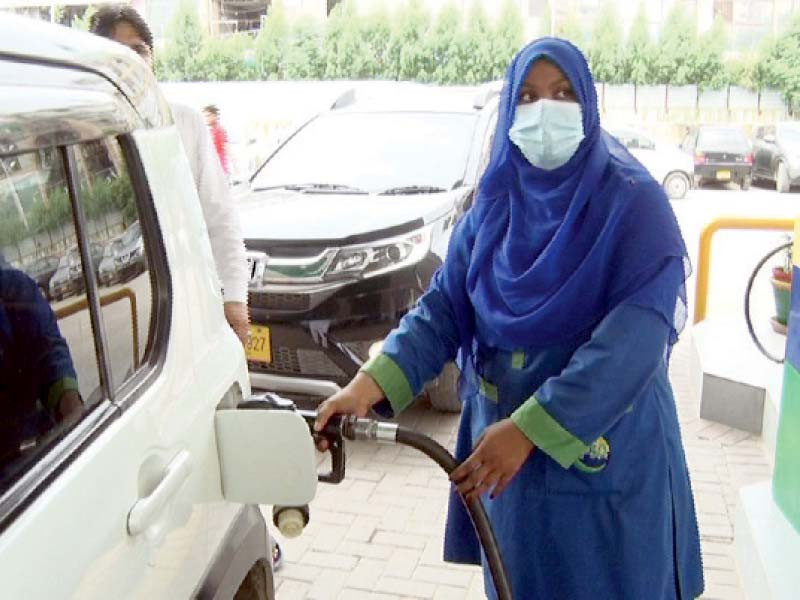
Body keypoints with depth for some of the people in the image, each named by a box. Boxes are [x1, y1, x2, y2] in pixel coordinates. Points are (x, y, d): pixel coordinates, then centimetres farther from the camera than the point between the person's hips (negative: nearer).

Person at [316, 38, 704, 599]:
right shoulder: (495, 202, 1)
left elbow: (635, 337, -22)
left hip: (608, 453, -4)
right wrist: (372, 383, -19)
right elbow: (444, 304, -4)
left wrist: (530, 428, -28)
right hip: (503, 445, 4)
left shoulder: (632, 201, -13)